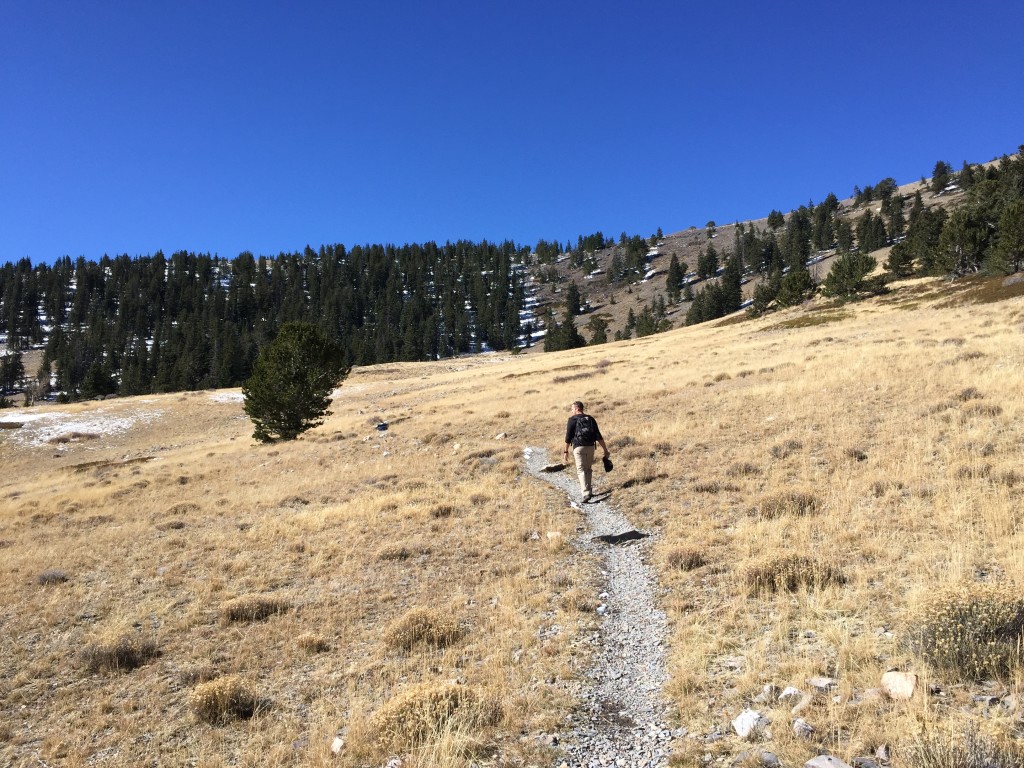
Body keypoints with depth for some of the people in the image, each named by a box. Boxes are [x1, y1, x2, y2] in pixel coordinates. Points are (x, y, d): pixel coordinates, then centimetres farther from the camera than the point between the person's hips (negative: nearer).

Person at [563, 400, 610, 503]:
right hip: (590, 447, 4)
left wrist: (566, 451, 4)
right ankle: (588, 491, 27)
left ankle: (586, 494, -17)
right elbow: (598, 436, 3)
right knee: (588, 469, 19)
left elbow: (568, 437, -5)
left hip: (579, 448, -4)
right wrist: (605, 450, 4)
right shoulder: (591, 419, 8)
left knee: (581, 470, -4)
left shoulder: (572, 420, -4)